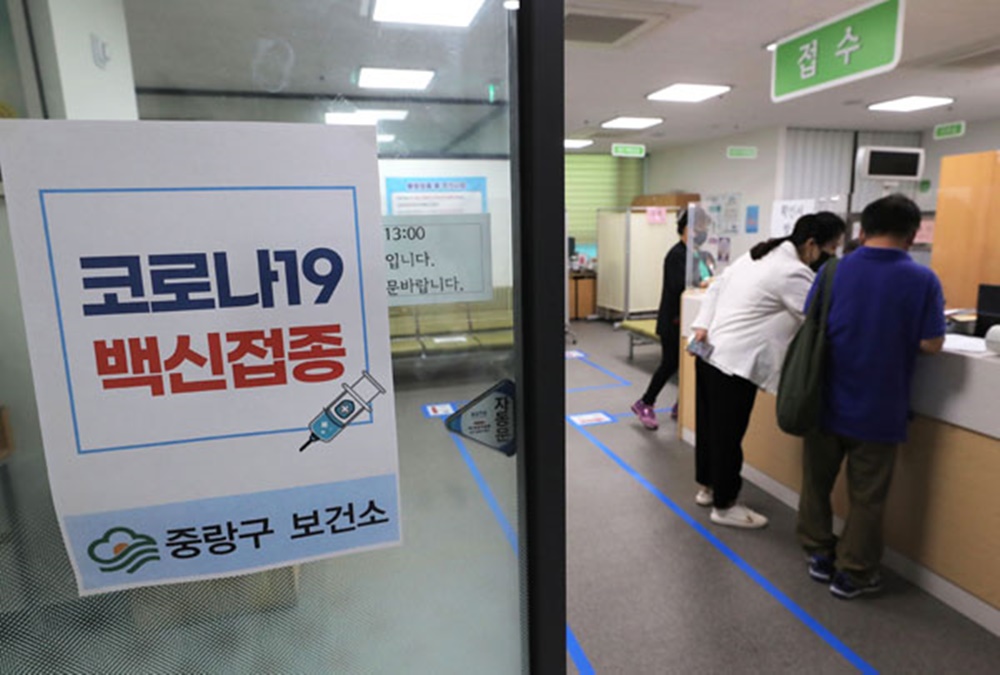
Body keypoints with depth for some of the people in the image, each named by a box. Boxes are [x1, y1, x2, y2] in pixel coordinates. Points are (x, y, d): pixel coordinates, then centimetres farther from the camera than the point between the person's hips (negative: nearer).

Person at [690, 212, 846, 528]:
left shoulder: (760, 254, 14)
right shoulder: (793, 273, -15)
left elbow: (717, 287, 15)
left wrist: (703, 325, 10)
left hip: (710, 352, 10)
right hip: (734, 362, -9)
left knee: (709, 427, 20)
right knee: (728, 435, 4)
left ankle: (707, 487, 36)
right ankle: (724, 506, 20)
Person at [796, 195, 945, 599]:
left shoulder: (834, 271, -6)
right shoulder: (922, 280, -10)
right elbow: (931, 344, -10)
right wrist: (898, 333, 8)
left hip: (827, 402, 2)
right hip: (878, 410, -1)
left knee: (817, 480, 18)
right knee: (866, 495, 12)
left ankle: (819, 554, 32)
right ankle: (851, 573, 24)